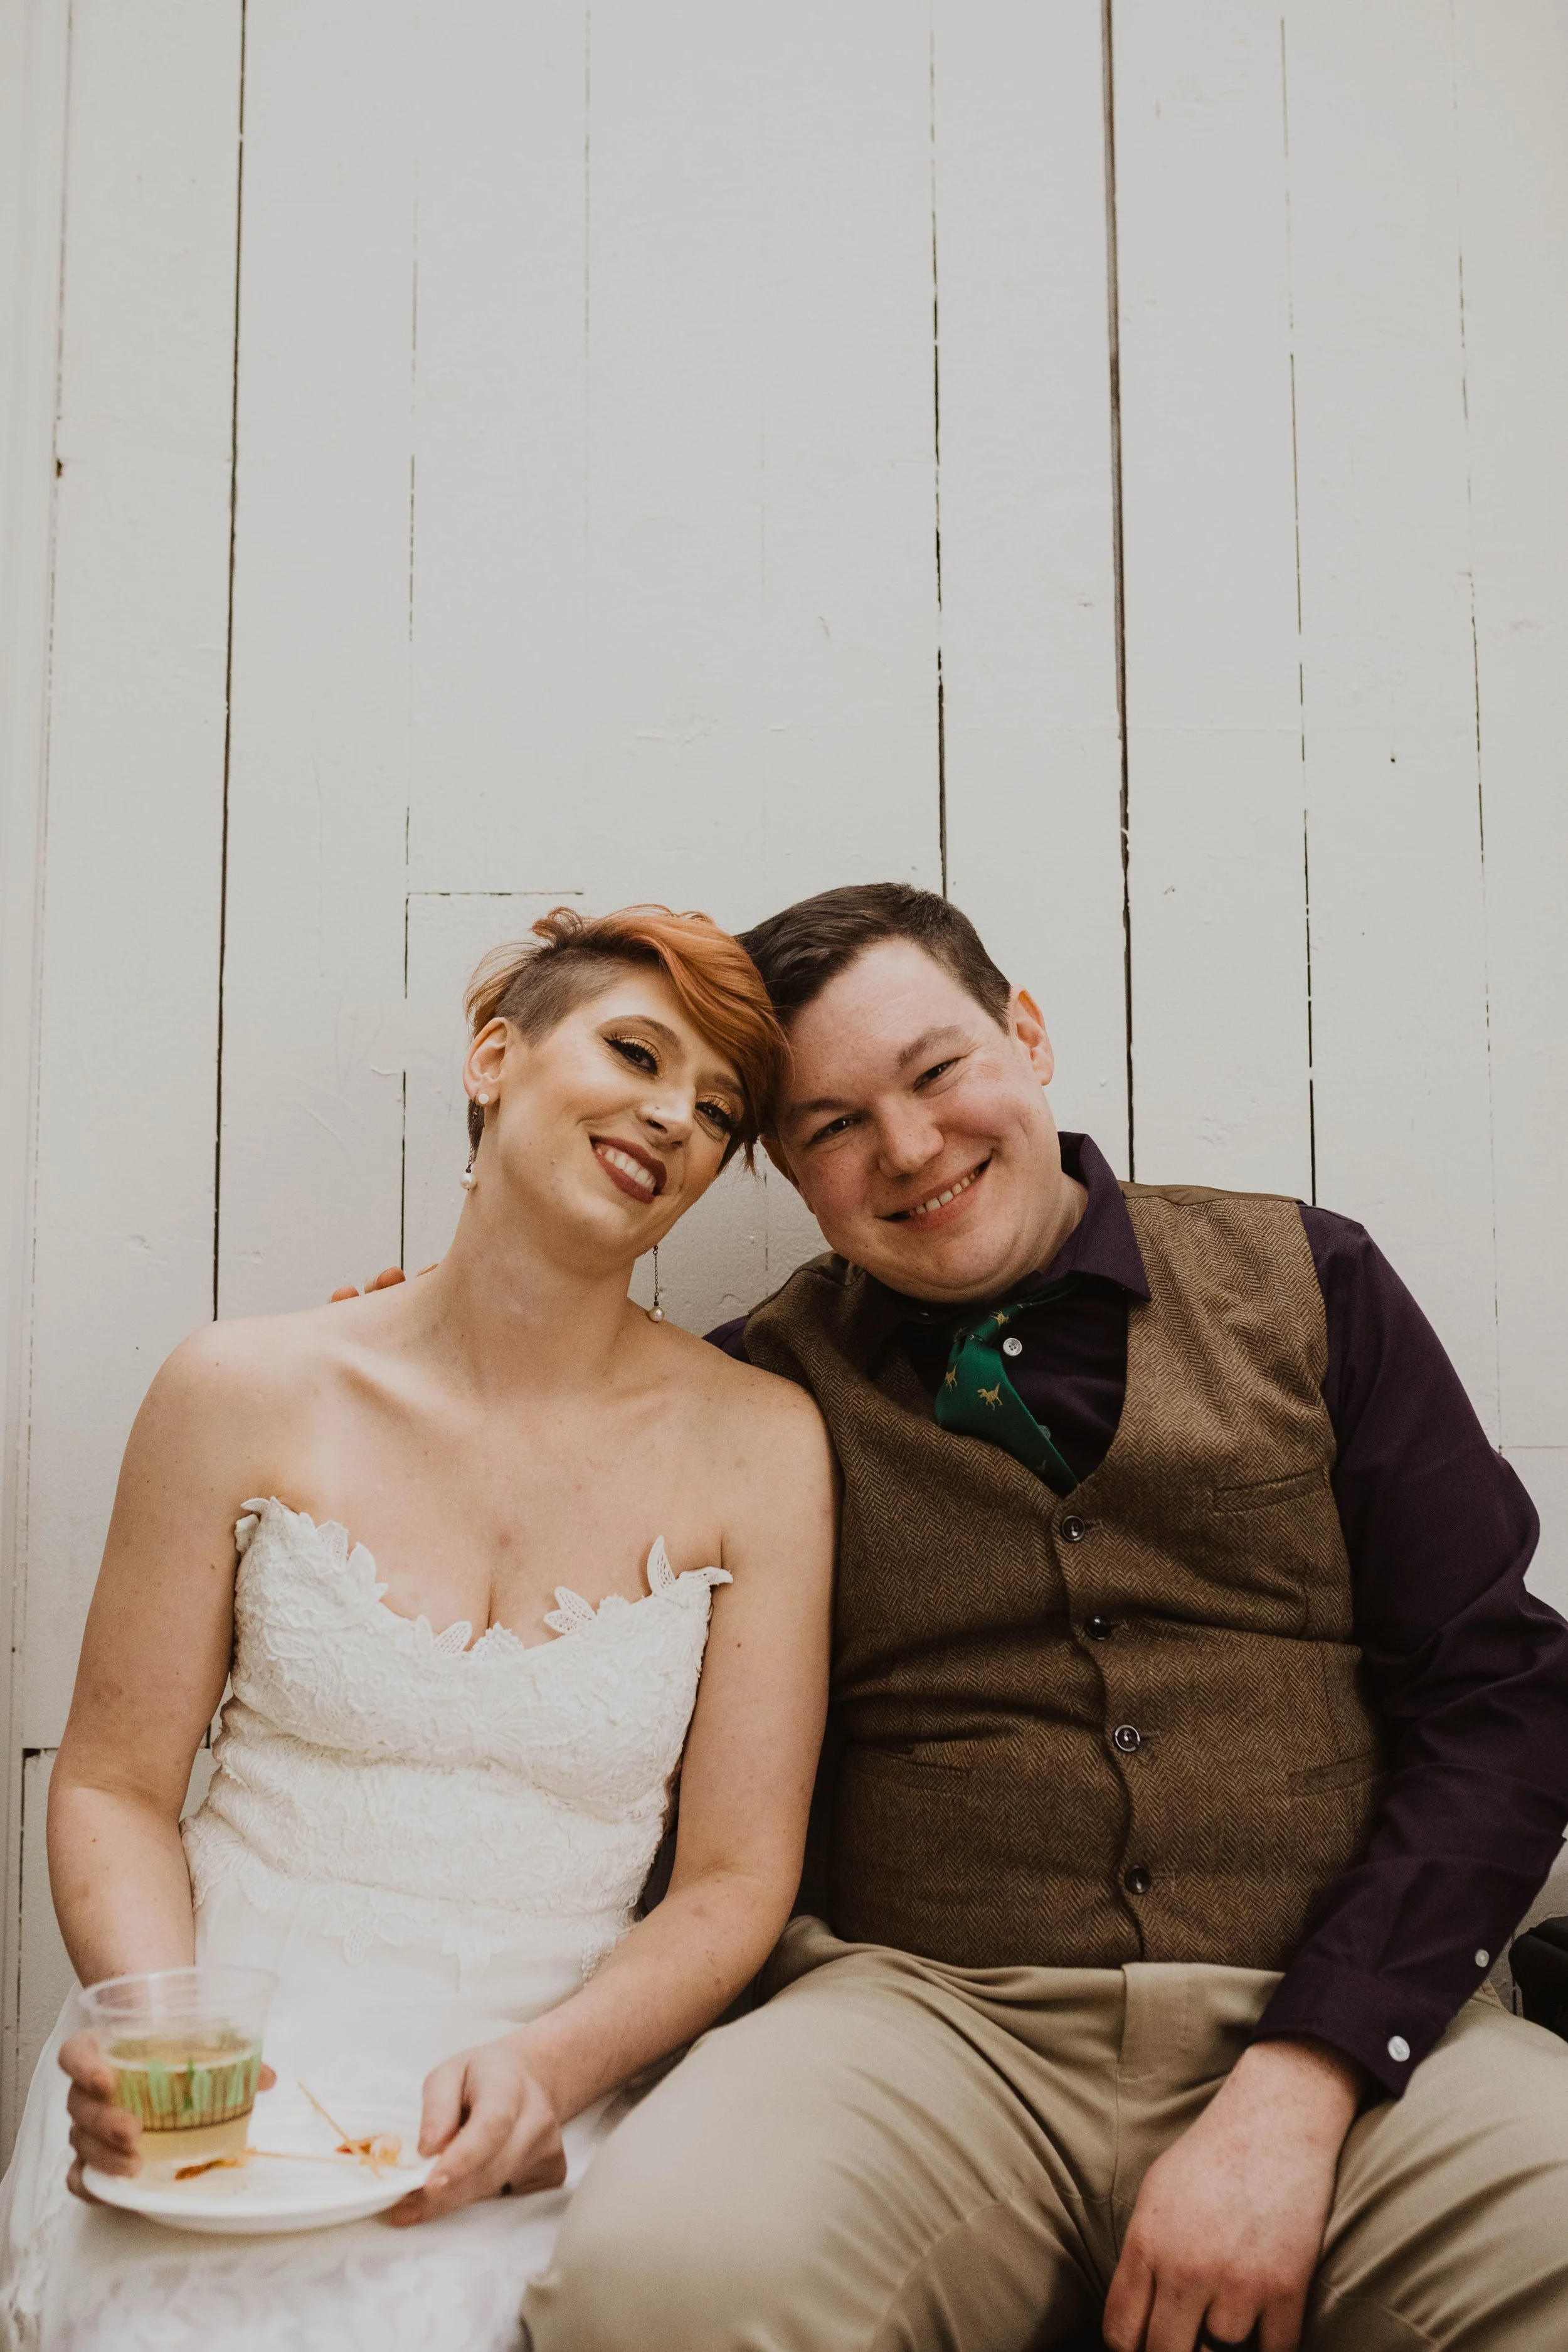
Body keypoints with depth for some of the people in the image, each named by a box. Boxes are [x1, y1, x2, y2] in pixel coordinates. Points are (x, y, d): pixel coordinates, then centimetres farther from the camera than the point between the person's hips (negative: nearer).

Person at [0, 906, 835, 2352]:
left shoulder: (757, 1445, -2)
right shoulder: (246, 1395, 0)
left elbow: (737, 1878, 0)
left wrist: (543, 2068, -16)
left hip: (542, 2128, 0)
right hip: (225, 2106, 1)